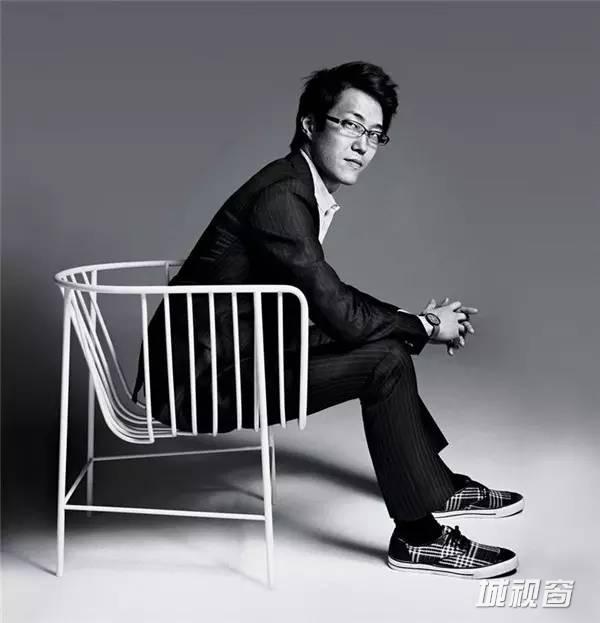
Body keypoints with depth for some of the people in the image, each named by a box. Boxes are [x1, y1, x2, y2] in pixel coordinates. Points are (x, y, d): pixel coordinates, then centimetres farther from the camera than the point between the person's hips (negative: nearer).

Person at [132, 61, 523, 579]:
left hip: (230, 355, 10)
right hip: (203, 380, -10)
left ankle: (437, 482, 28)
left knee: (383, 338, 17)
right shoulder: (280, 197, -22)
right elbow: (339, 314, -23)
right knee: (386, 361, -15)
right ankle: (419, 536, -3)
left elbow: (329, 295, 17)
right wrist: (425, 328, -6)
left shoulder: (300, 189, 8)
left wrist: (417, 319, 6)